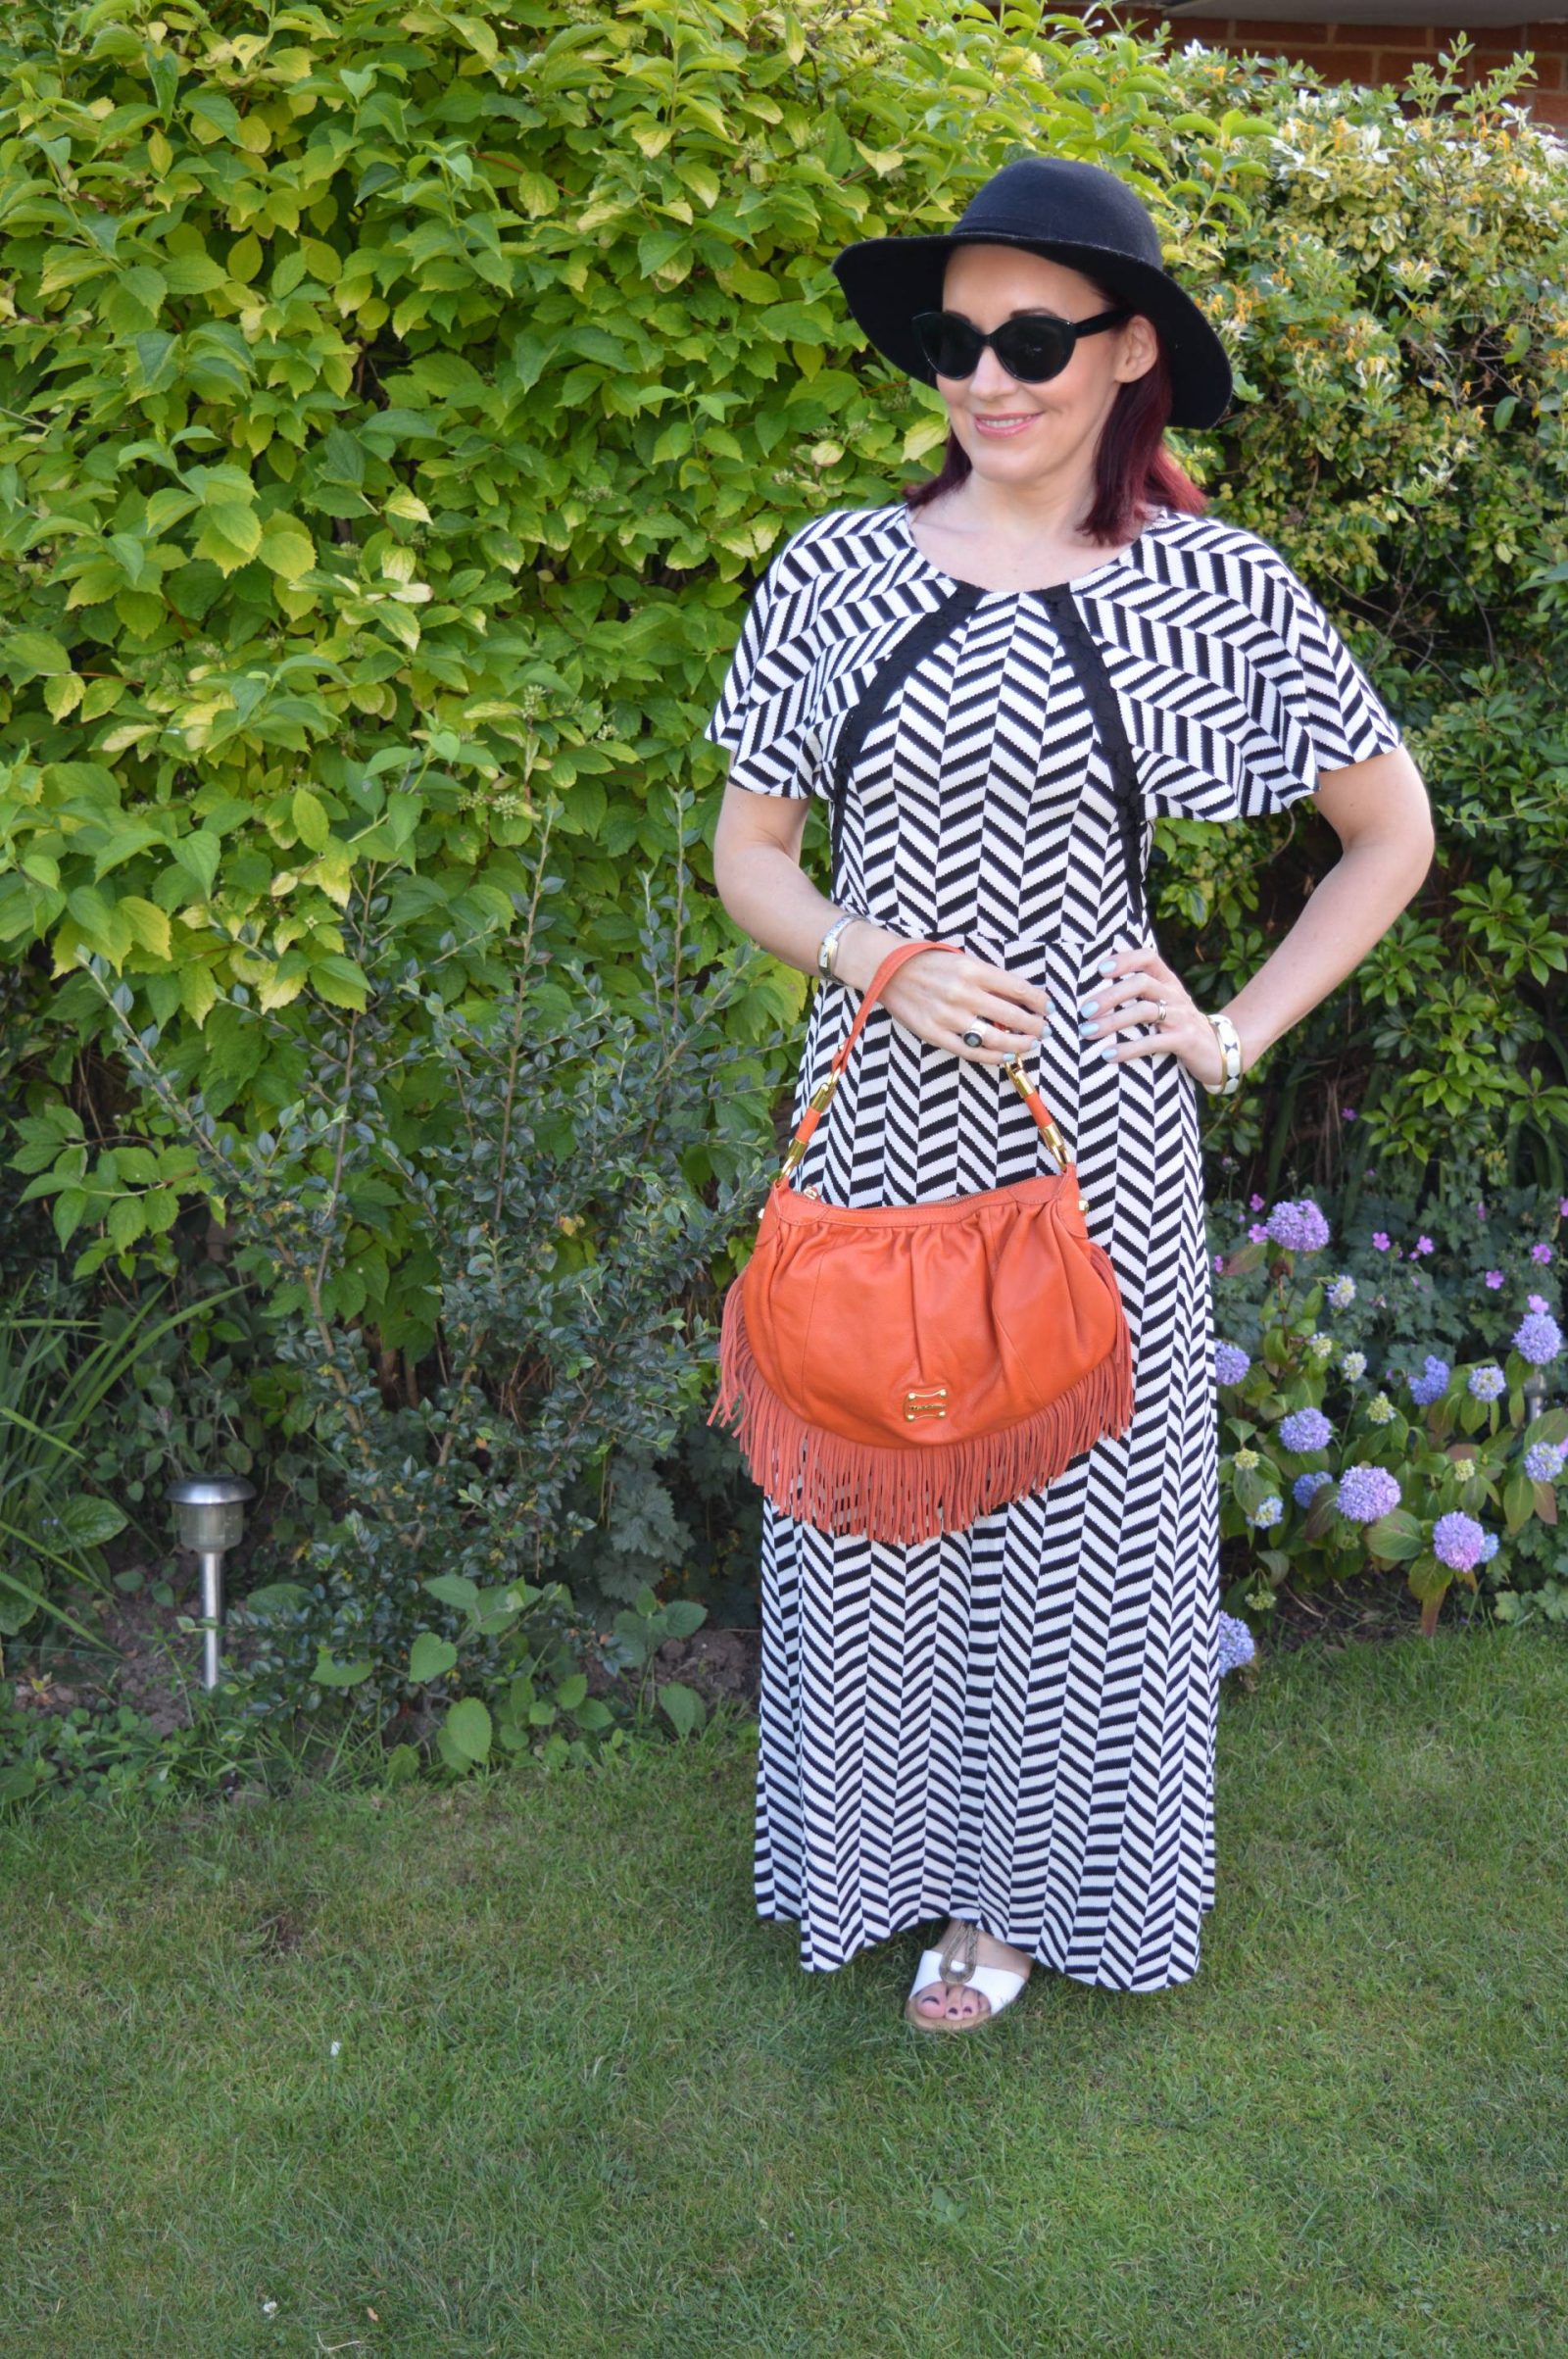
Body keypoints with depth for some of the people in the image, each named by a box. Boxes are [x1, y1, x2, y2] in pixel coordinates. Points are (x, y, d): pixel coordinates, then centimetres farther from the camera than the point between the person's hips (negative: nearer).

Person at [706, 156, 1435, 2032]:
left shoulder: (1216, 587, -3)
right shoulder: (838, 573, 0)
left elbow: (1393, 832, 7)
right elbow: (745, 852, 7)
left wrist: (1239, 1033, -1)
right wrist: (885, 962, -12)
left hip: (1088, 1132, -1)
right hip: (880, 1118, 1)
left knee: (1075, 1499, 10)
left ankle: (1021, 1881, 33)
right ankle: (883, 1845, 36)